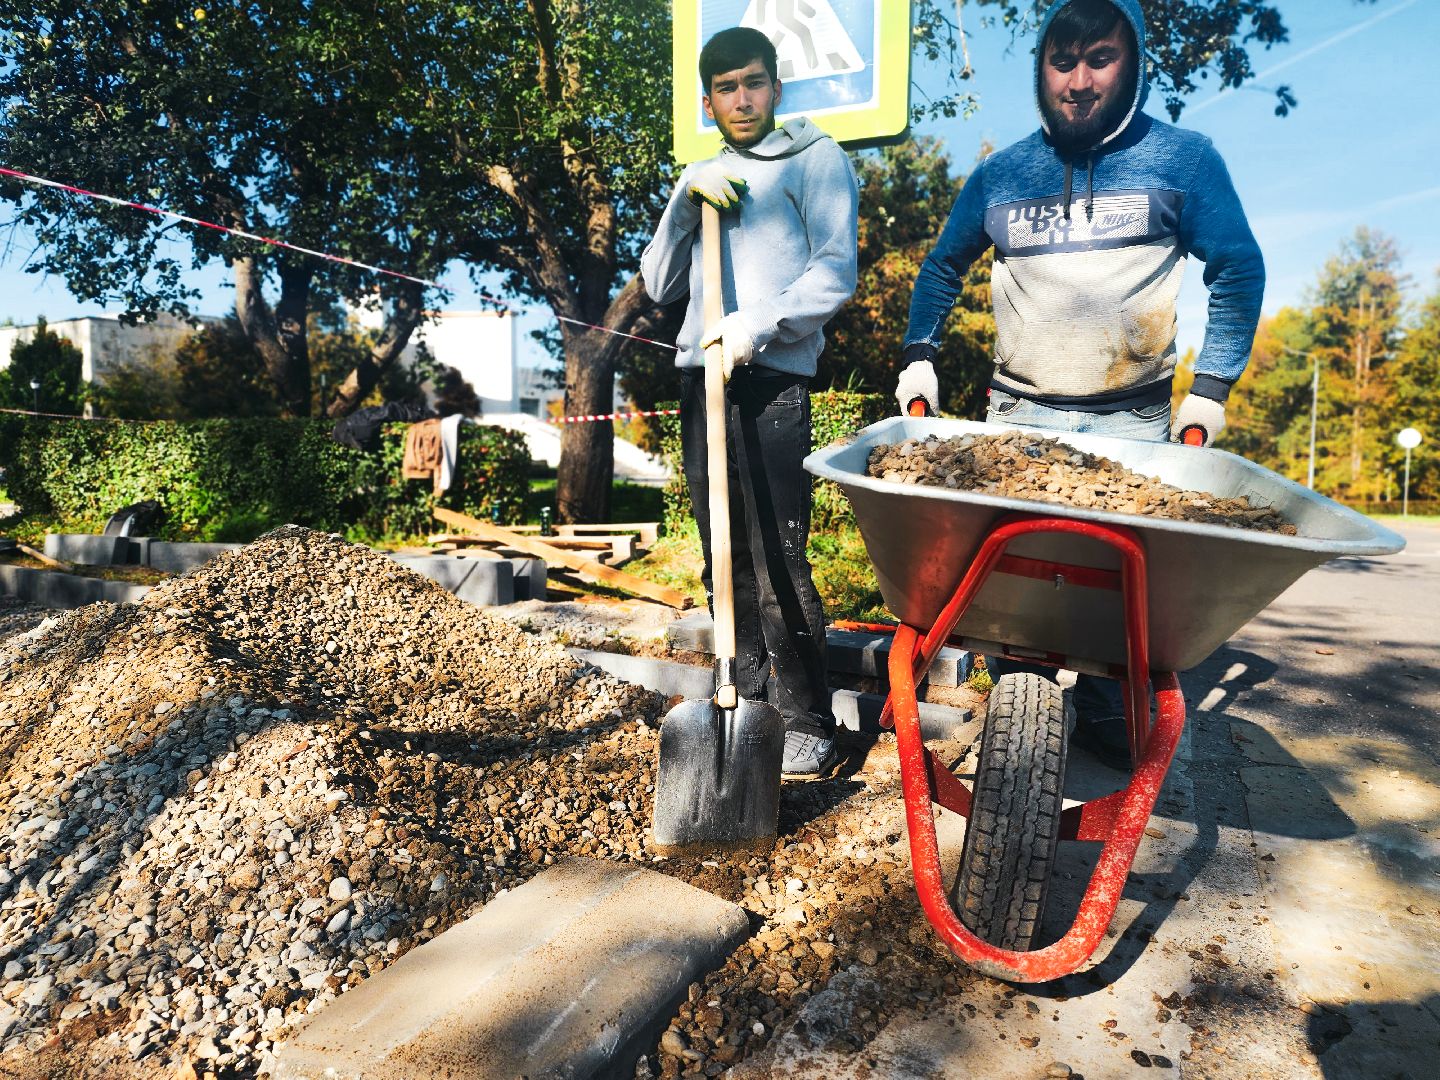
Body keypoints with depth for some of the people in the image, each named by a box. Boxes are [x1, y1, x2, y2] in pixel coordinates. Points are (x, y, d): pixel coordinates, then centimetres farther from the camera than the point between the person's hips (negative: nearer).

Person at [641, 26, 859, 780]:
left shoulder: (815, 158, 7)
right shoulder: (700, 177, 22)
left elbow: (836, 272, -5)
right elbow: (659, 286, 14)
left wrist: (757, 326, -17)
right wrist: (685, 200, 2)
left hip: (771, 379, -5)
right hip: (700, 377, 6)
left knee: (776, 556, -10)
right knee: (726, 553, 6)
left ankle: (809, 726, -1)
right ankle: (748, 701, 16)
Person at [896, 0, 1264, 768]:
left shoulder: (1183, 160, 2)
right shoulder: (1000, 174, 7)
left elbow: (1238, 272, 4)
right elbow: (942, 267, 17)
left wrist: (1209, 390, -2)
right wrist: (919, 360, 7)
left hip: (1134, 419, -1)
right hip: (1018, 413, 1)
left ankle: (1103, 714, 19)